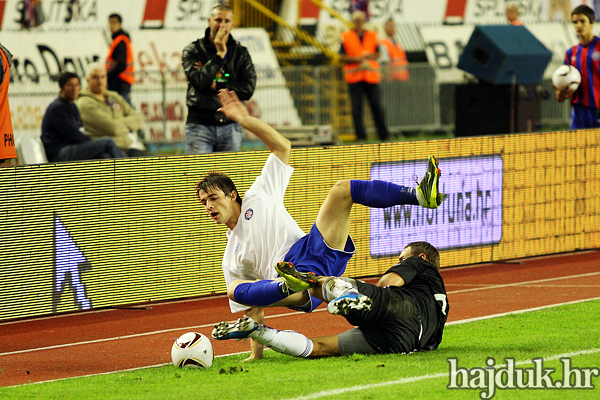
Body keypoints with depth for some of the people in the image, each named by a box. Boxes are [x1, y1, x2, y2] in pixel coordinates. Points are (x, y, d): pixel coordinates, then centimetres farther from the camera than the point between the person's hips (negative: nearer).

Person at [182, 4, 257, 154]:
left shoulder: (241, 53, 10)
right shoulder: (192, 50, 4)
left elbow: (248, 89, -2)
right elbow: (199, 80, -14)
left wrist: (215, 85, -7)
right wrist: (219, 54, -11)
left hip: (230, 126, 2)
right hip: (200, 125, -2)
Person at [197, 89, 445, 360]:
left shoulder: (256, 199, 24)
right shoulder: (231, 260, 28)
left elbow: (282, 147, 19)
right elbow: (253, 311, 25)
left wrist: (245, 120, 9)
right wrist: (256, 354, 14)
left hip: (315, 251, -1)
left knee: (342, 190, -15)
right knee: (236, 292, -29)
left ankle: (419, 195, -30)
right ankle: (291, 284, -55)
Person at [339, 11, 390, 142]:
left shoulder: (372, 35, 12)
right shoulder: (346, 36, 6)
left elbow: (377, 54, 12)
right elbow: (341, 57, 2)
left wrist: (368, 56, -9)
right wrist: (356, 59, -12)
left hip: (371, 76, 1)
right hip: (354, 76, -1)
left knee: (376, 105, -1)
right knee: (356, 106, -5)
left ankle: (384, 134, 3)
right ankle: (360, 135, -1)